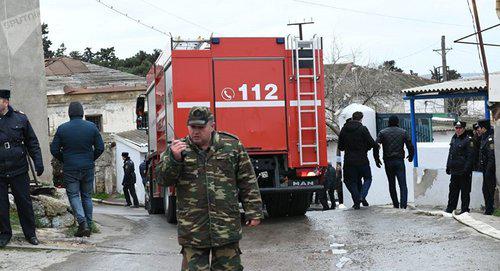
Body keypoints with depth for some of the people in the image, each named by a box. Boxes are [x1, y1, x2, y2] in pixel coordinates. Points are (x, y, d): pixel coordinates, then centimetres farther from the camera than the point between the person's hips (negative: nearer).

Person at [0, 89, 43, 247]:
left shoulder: (20, 119, 1)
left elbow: (32, 142, 6)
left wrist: (38, 162, -1)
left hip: (18, 170, 0)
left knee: (24, 202, 7)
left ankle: (30, 233, 19)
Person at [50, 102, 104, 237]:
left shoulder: (62, 128, -5)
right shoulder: (92, 127, -2)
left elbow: (54, 149, -1)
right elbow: (100, 147, 1)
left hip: (70, 168, -2)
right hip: (88, 167, 2)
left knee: (73, 195, 3)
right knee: (87, 196, 12)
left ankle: (82, 222, -17)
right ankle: (88, 226, 15)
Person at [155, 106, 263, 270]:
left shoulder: (232, 145, 4)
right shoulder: (178, 148, 7)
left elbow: (247, 181, 6)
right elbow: (163, 180, 2)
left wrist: (254, 212, 2)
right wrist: (174, 158, -16)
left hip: (227, 227, 0)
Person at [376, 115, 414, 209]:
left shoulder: (383, 132, 2)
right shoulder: (403, 132, 3)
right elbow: (410, 146, 2)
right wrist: (411, 156, 20)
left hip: (388, 162, 1)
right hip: (399, 161, -1)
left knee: (392, 184, 14)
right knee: (403, 184, -4)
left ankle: (395, 204, 19)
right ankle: (403, 204, -18)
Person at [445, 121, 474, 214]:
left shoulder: (468, 140, -10)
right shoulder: (454, 139, 13)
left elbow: (470, 156, -14)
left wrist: (466, 169, -19)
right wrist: (448, 166, 16)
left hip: (463, 171, -7)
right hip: (454, 170, 7)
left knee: (465, 191, 1)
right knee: (453, 190, 13)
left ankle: (465, 209, 9)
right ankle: (450, 208, 20)